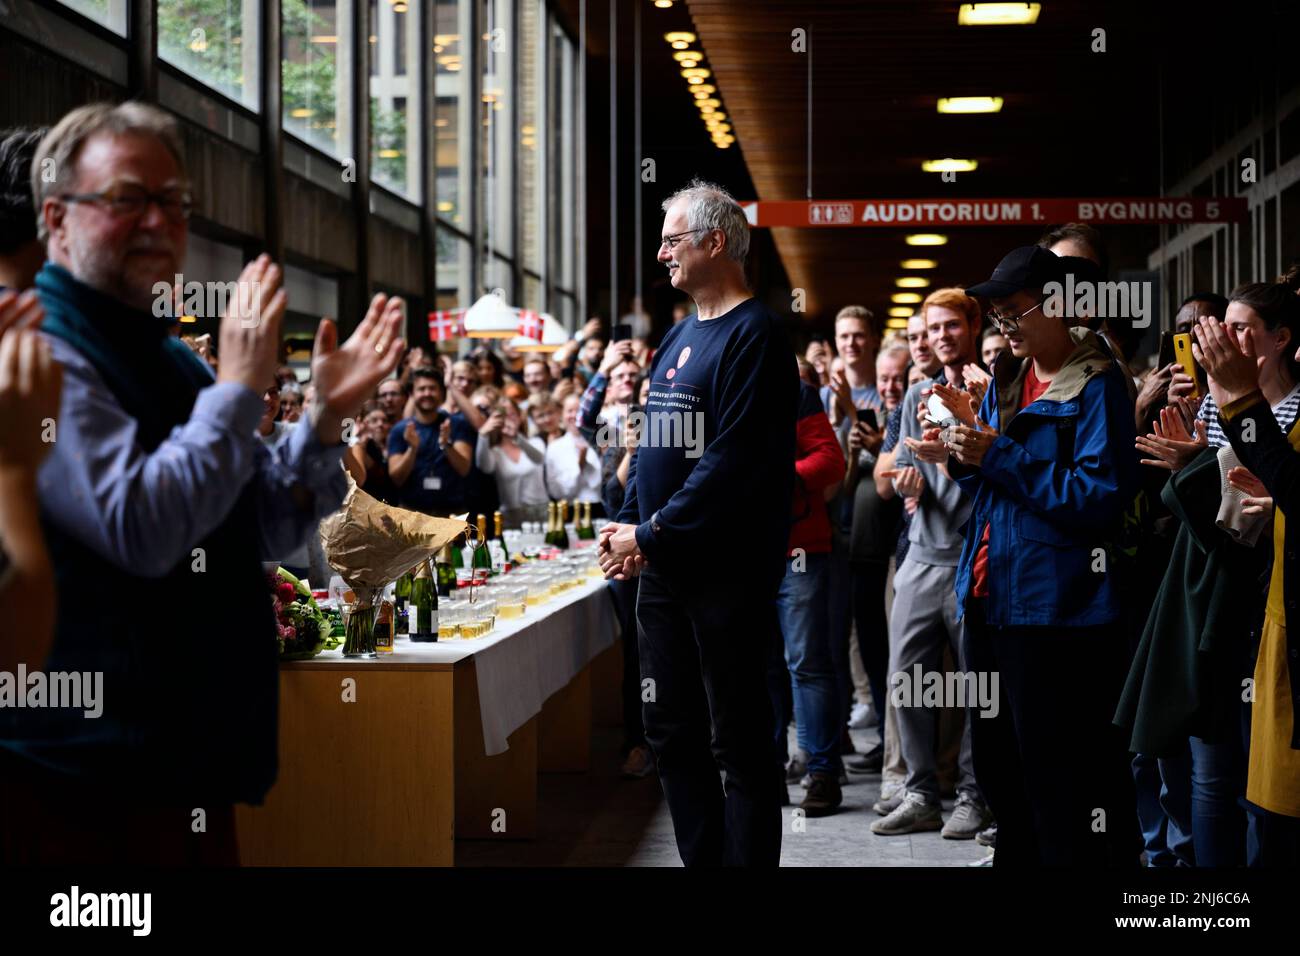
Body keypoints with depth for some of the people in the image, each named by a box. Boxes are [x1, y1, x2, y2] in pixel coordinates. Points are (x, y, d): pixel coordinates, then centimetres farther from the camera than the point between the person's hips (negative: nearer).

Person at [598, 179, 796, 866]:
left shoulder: (752, 336, -12)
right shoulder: (679, 336, 16)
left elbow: (733, 463, -20)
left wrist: (653, 535, -16)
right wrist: (626, 523, 6)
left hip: (725, 571, -9)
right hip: (664, 570, 9)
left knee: (738, 742, -2)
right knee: (671, 731, 13)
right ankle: (701, 859, 23)